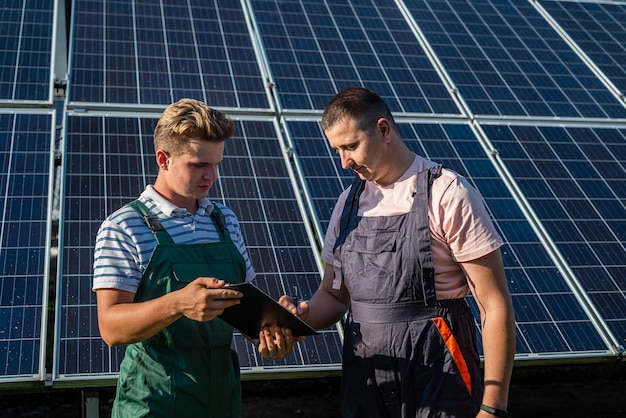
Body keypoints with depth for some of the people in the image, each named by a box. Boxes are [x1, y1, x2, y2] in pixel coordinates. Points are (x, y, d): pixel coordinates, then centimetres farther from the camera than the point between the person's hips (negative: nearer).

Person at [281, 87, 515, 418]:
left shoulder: (447, 195, -11)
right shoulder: (349, 202, 8)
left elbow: (496, 307, -12)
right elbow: (333, 294, 14)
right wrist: (303, 317, -8)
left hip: (436, 382, -5)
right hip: (363, 381, 6)